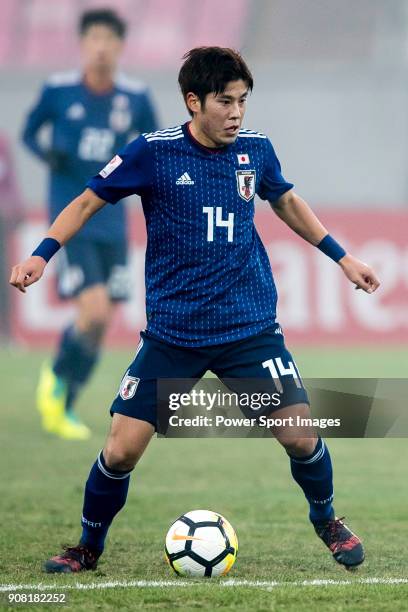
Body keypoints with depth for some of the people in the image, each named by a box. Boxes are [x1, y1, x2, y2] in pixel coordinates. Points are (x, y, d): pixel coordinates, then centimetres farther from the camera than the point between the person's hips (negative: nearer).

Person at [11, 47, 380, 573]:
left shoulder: (256, 149, 1)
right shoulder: (153, 153, -9)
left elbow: (286, 202, 21)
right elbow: (89, 201, 1)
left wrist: (342, 257, 21)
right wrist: (41, 255, -11)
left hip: (251, 326, 2)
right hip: (172, 330, -2)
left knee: (300, 433, -8)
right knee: (121, 449, -7)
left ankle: (326, 521, 23)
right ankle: (89, 547, 19)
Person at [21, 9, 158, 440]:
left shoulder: (135, 98, 2)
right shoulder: (58, 90, -4)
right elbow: (29, 132, 11)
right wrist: (46, 154, -10)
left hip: (112, 222, 4)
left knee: (101, 323, 6)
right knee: (94, 313, -18)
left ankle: (63, 409, 23)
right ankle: (56, 375, 11)